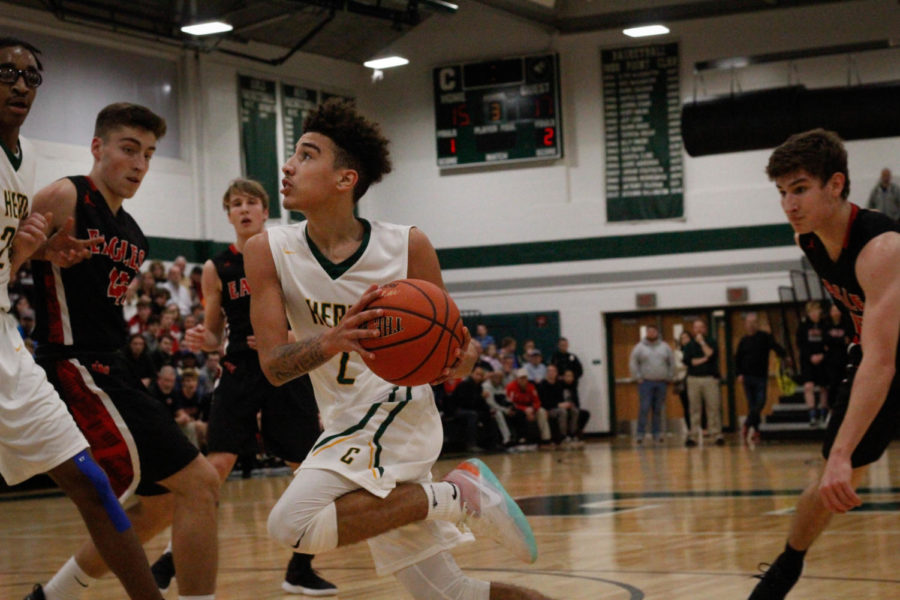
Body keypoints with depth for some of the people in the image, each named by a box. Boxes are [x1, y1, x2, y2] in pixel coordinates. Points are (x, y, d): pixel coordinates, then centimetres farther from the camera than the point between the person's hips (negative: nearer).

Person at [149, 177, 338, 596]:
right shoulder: (216, 268, 4)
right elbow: (214, 335, 12)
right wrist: (204, 342, -11)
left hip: (289, 373, 0)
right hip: (240, 373, 0)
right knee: (217, 465, -11)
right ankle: (175, 554, 1)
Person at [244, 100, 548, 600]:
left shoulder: (407, 247, -10)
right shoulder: (268, 252, -5)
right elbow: (274, 365, -13)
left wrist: (464, 357, -25)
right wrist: (332, 340, -35)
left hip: (395, 415, -5)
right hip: (350, 428, 5)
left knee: (293, 524, -29)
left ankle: (457, 494, -15)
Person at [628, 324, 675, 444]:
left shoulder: (665, 347, 9)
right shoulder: (639, 347, 2)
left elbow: (672, 363, 13)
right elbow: (633, 364, 3)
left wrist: (669, 377, 6)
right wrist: (638, 378, -4)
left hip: (661, 383, 2)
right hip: (645, 382, -2)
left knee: (659, 409, 4)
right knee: (644, 409, -8)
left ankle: (657, 432, 10)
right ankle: (641, 433, -6)